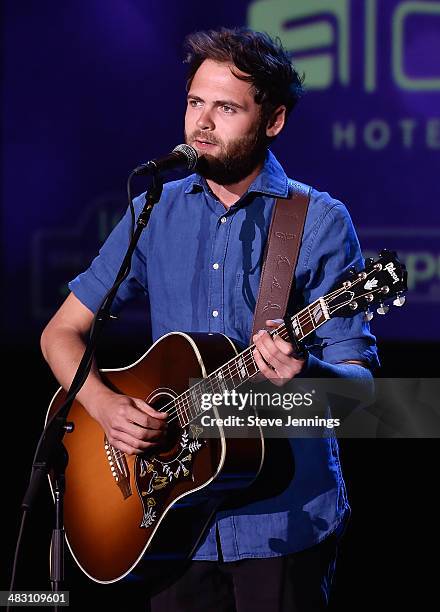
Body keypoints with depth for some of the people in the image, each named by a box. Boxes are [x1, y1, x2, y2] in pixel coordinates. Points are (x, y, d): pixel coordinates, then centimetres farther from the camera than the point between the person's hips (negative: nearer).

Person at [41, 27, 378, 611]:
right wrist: (106, 406, -9)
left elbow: (359, 381, -8)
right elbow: (62, 332, 10)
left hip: (285, 516, -3)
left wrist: (306, 374, -31)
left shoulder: (320, 222, -5)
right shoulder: (157, 213, 6)